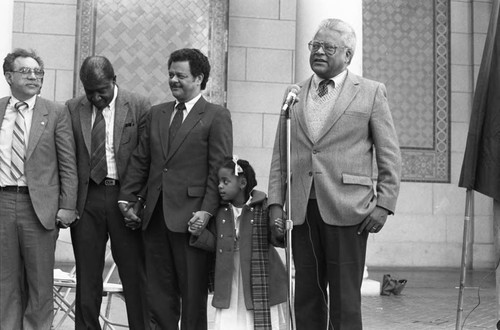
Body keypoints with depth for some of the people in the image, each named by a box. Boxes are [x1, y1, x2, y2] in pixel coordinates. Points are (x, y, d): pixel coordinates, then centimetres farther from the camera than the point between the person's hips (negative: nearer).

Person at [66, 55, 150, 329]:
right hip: (86, 199, 2)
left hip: (125, 198, -2)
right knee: (86, 276, 8)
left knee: (134, 274, 2)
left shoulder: (139, 106, 0)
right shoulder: (72, 109, 7)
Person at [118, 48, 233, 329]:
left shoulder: (217, 116, -1)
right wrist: (127, 198, 7)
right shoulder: (156, 113, 16)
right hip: (155, 215, 5)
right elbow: (140, 161, 15)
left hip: (190, 216, -5)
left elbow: (219, 169, -7)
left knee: (193, 293, 2)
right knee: (159, 294, 9)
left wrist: (207, 210, -16)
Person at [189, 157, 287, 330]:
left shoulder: (263, 208, -8)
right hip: (228, 281, 3)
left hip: (259, 279, -3)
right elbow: (214, 243, 7)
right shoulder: (220, 212, 4)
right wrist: (199, 234, -9)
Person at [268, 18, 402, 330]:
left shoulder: (371, 92, 4)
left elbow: (390, 155, 3)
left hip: (346, 210, -3)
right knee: (306, 295, 8)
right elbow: (280, 155, 14)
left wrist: (384, 204, -6)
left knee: (345, 298, 1)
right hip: (302, 210, 4)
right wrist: (276, 204, 5)